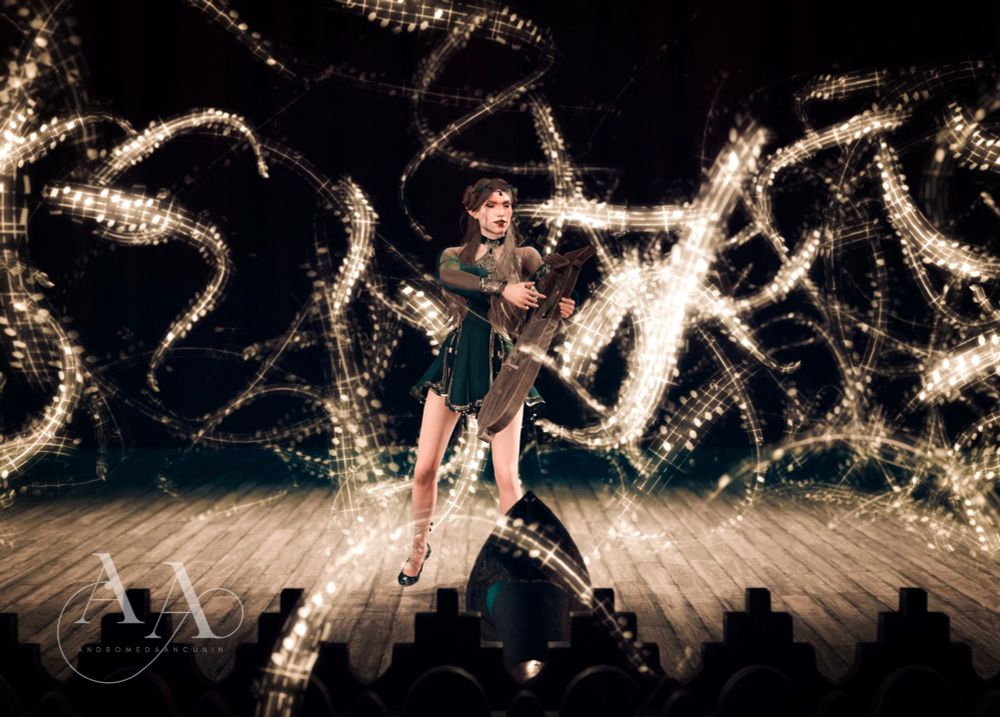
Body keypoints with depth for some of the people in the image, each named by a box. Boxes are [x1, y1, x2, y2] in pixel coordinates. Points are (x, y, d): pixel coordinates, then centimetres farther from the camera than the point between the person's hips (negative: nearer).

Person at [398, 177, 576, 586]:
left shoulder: (524, 257, 5)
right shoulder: (454, 256, 8)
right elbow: (448, 277, -17)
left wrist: (563, 309, -35)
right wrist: (503, 288, -33)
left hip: (501, 367, -2)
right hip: (456, 360, 2)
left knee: (506, 475, -9)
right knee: (424, 468, 2)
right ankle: (420, 545, 24)